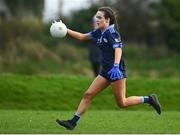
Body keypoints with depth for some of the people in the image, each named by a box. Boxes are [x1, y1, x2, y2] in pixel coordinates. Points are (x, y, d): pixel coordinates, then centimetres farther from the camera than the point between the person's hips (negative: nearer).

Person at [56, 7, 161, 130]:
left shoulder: (111, 32, -14)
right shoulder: (100, 32, 12)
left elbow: (118, 49, -25)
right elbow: (82, 37, 22)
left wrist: (116, 66, -38)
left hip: (116, 71, -9)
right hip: (106, 71, 9)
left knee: (122, 103, -5)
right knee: (88, 94, 3)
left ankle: (149, 99, 9)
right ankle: (73, 122, 4)